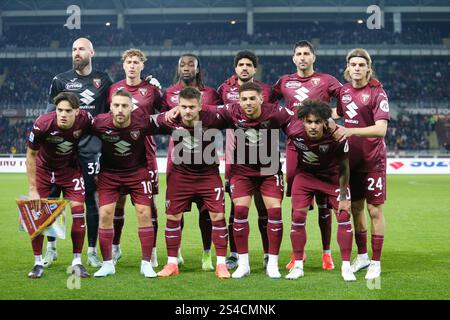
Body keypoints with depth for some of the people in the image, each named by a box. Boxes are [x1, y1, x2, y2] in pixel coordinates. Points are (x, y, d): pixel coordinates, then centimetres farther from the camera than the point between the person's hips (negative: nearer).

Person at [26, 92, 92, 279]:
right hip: (44, 169, -1)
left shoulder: (85, 119, -26)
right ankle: (38, 263, 8)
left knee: (78, 211, -9)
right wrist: (32, 189, -17)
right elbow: (31, 155, -16)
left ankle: (77, 262, 5)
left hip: (70, 169, 1)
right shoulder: (42, 124, -31)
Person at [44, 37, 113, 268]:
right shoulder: (61, 80, 6)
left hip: (89, 148, -1)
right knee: (53, 196, 4)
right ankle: (51, 247, 18)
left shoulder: (103, 80, 8)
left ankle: (92, 251, 11)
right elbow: (49, 115, 6)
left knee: (90, 199, 2)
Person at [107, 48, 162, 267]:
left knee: (149, 201, -1)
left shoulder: (151, 89, 2)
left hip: (145, 153, -2)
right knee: (117, 201, 8)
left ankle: (151, 251, 7)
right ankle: (115, 247, 24)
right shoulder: (113, 89, 8)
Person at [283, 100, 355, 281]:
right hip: (305, 174, 1)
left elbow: (343, 168, -17)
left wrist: (343, 197, -13)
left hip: (332, 176, -1)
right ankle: (298, 266, 8)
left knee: (344, 216, -8)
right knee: (298, 217, -5)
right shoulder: (294, 131, -30)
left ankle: (346, 267, 4)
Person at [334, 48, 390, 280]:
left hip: (373, 160, -6)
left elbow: (381, 129, -23)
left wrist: (352, 131, -32)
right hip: (352, 157, 6)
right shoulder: (344, 90, 4)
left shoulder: (377, 92, -13)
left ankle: (376, 263, 11)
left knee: (374, 210, 0)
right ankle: (362, 256, 29)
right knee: (355, 208, 13)